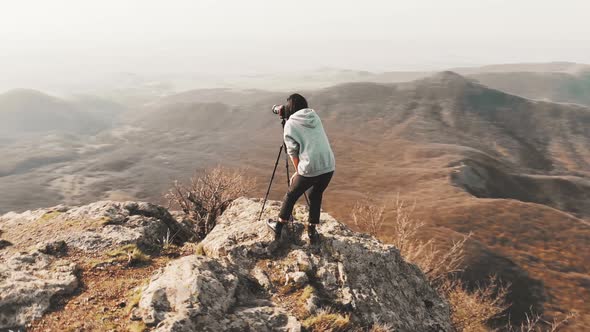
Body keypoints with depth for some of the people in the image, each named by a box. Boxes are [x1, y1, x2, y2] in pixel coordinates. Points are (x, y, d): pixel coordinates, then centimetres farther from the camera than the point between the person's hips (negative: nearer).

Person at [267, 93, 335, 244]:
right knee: (316, 195, 26)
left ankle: (278, 226, 33)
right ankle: (312, 231, 29)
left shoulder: (290, 124, 1)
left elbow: (293, 151, 0)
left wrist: (298, 171, 11)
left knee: (291, 195, 18)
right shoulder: (314, 116, 14)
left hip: (309, 169, -4)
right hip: (328, 166, 4)